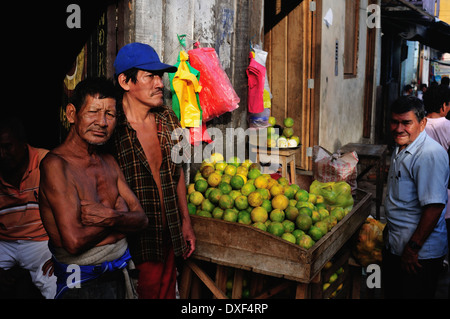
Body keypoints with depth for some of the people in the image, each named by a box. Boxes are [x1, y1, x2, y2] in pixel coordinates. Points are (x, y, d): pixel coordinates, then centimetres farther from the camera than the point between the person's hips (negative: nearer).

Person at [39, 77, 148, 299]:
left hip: (120, 274, 7)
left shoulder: (109, 163, 6)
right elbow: (74, 241, -25)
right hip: (83, 284, -7)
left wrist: (111, 217, -21)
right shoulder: (56, 164, -18)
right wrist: (122, 217, -12)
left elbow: (141, 219, 0)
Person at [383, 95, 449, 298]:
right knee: (391, 293, 20)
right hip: (395, 244, 9)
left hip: (420, 254, -9)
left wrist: (413, 248, -24)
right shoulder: (400, 149, 9)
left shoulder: (431, 154, -22)